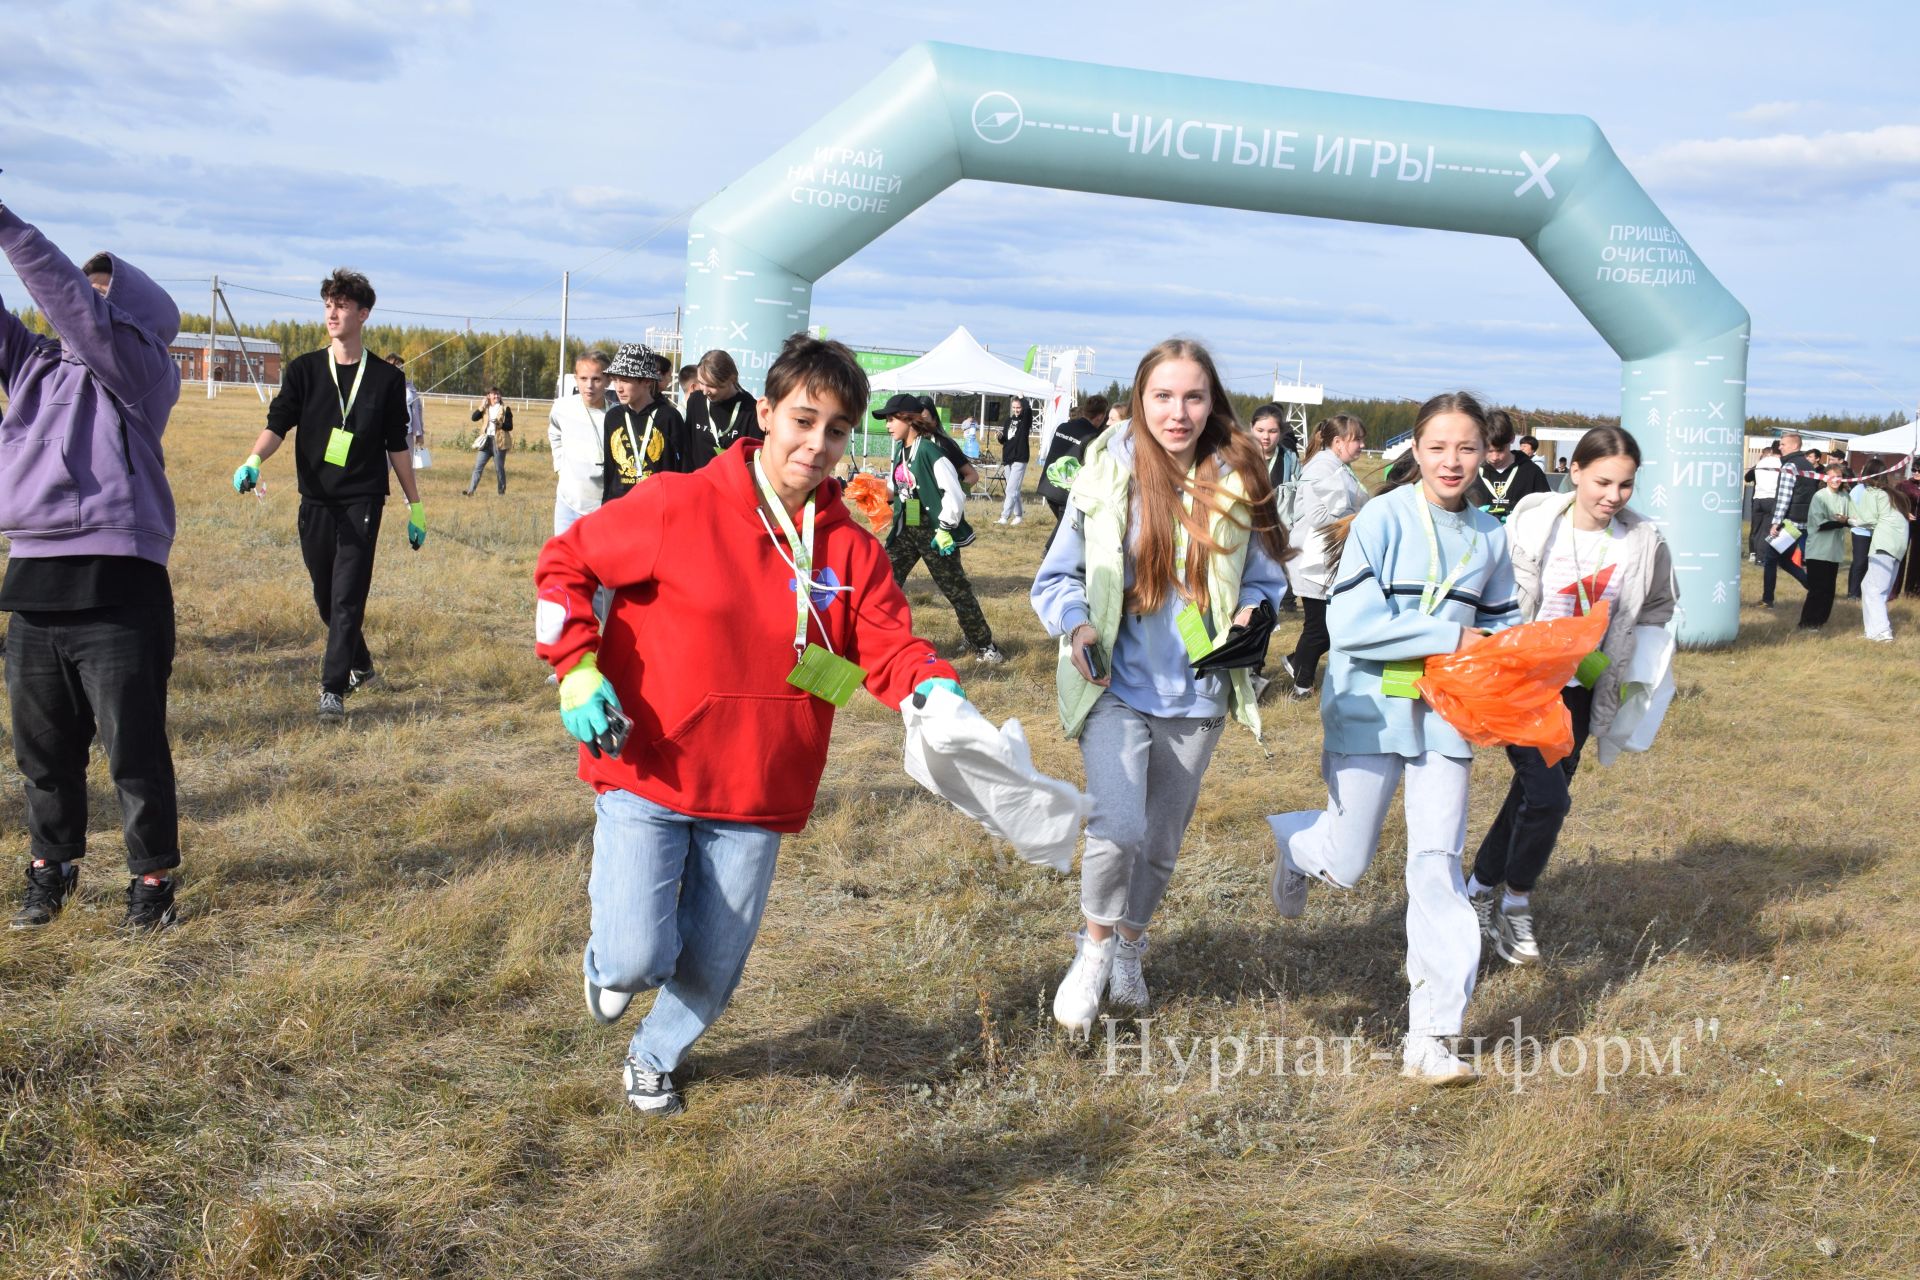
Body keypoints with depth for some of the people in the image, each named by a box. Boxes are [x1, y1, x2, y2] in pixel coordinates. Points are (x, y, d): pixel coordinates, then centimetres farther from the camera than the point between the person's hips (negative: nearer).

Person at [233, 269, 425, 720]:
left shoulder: (387, 378, 4)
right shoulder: (303, 370, 6)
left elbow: (397, 445, 9)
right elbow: (278, 424, -3)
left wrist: (415, 505, 9)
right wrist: (253, 461, -23)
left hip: (362, 502, -3)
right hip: (315, 501, 3)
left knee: (348, 596, -10)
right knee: (326, 597, 11)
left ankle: (333, 688, -9)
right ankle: (360, 666, 32)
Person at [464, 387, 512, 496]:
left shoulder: (505, 409, 0)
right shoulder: (485, 408, 12)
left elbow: (510, 427, -4)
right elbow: (474, 418, 1)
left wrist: (499, 424, -21)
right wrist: (481, 407, -8)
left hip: (499, 441, -4)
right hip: (486, 441, 4)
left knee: (499, 469, 2)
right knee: (478, 467, -1)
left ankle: (502, 492, 12)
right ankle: (470, 490, -3)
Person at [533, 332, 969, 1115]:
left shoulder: (850, 548, -1)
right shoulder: (680, 506, -11)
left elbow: (889, 647, -5)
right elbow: (564, 564, -3)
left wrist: (934, 690, -27)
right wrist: (577, 671, -14)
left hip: (758, 794, 3)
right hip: (649, 777, -3)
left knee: (712, 968, 12)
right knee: (637, 959, -13)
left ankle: (656, 1057, 46)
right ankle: (607, 954, 27)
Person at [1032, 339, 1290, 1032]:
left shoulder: (1237, 483, -3)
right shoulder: (1106, 477, -7)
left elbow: (1267, 579, 8)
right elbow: (1056, 578, 1)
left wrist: (1251, 612, -13)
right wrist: (1076, 623, -18)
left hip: (1197, 696, 3)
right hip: (1117, 688, -2)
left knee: (1162, 841, 15)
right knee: (1118, 831, -20)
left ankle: (1128, 949, 42)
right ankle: (1095, 944, 10)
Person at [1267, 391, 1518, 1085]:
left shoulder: (1490, 535, 5)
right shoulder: (1383, 518, -11)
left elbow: (1500, 625, 18)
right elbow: (1352, 624, -19)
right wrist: (1450, 636, -19)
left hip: (1444, 717, 4)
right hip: (1368, 711, -3)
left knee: (1438, 867, -1)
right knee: (1346, 863, 6)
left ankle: (1429, 1035, 6)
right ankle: (1295, 843, 45)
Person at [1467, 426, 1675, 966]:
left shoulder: (1644, 545, -4)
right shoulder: (1533, 525, -13)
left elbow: (1655, 614, 13)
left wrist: (1623, 671, 4)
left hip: (1580, 690, 4)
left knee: (1533, 795, 11)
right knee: (1548, 795, -14)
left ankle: (1481, 888, 30)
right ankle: (1516, 903, 9)